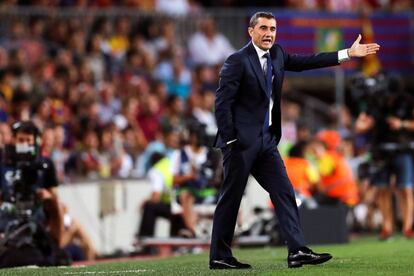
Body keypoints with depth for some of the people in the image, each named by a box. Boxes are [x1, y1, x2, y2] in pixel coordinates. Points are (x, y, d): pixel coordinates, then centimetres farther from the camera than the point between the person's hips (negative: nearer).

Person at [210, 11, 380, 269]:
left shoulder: (277, 54, 9)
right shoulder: (238, 61, -12)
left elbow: (305, 62, 13)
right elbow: (223, 103, -14)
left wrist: (348, 54, 9)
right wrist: (229, 141, -16)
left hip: (266, 141, 8)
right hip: (241, 141, -8)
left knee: (284, 192, 0)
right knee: (231, 198, -2)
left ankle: (297, 251, -4)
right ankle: (219, 257, 6)